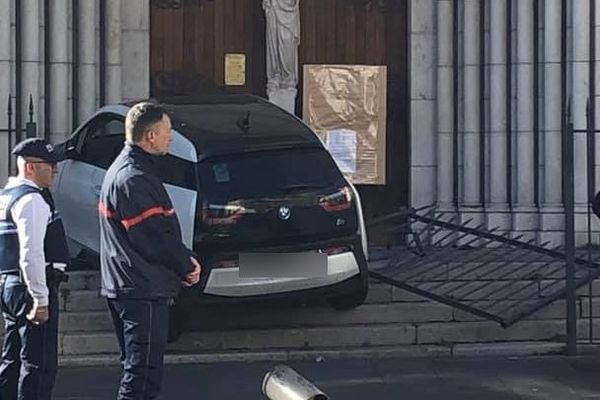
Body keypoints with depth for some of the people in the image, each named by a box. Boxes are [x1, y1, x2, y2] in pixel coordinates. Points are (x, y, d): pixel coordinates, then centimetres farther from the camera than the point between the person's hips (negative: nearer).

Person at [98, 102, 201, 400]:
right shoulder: (134, 179, -18)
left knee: (137, 369, 18)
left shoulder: (125, 169, 16)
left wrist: (184, 258, 8)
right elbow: (154, 237, -20)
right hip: (143, 290, -11)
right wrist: (187, 265, -6)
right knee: (143, 374, -8)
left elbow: (161, 228, 19)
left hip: (126, 286, 11)